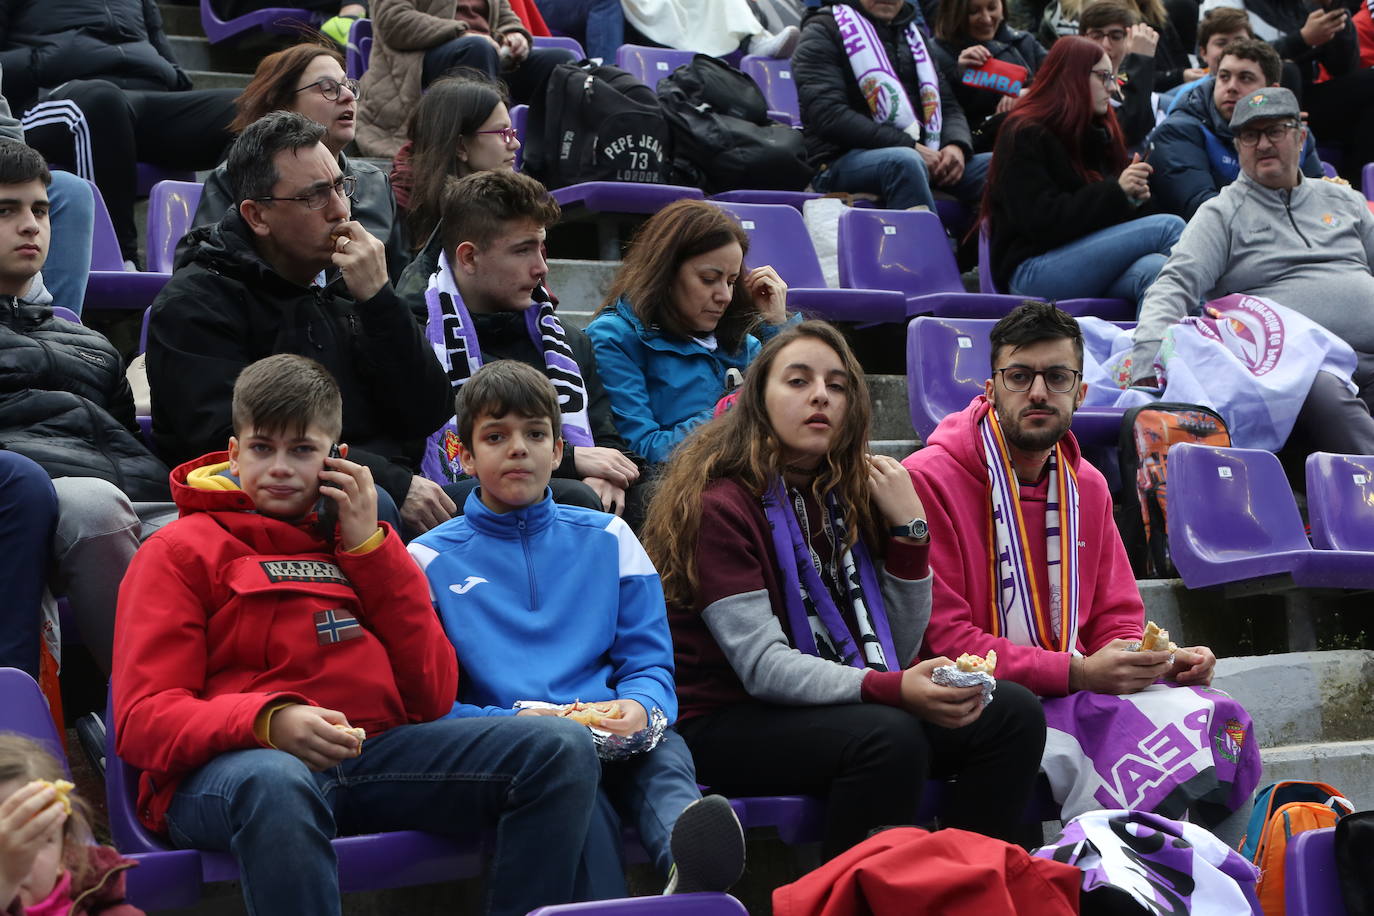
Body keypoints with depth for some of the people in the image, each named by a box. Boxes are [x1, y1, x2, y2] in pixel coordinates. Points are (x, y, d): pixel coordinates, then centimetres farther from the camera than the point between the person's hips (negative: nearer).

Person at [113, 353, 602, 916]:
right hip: (232, 762, -4)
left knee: (562, 749, -14)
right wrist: (270, 720, -23)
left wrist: (367, 546, 6)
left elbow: (434, 696, 10)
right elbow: (142, 721, -3)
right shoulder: (182, 551, 10)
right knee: (277, 783, -42)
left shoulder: (363, 544, 23)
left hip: (376, 753, 5)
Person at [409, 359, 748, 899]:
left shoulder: (608, 540, 20)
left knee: (663, 749, -33)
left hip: (608, 738, 2)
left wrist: (642, 711, -11)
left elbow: (651, 662, 14)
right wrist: (513, 722, -16)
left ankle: (689, 863, -64)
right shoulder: (431, 560, 11)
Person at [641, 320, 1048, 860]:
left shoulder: (849, 494, 11)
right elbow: (762, 667, -20)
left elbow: (898, 650, 8)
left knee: (1012, 713, -10)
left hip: (841, 707, 7)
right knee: (891, 739, -33)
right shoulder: (720, 506, -12)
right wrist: (891, 690, -31)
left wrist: (909, 527, -3)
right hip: (728, 724, -7)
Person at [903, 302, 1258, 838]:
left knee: (1215, 720, -17)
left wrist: (1158, 661, -4)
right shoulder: (928, 480, -10)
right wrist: (1078, 673, -20)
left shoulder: (1087, 487, 15)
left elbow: (1116, 616, 20)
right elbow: (942, 637, -15)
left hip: (1075, 692, 7)